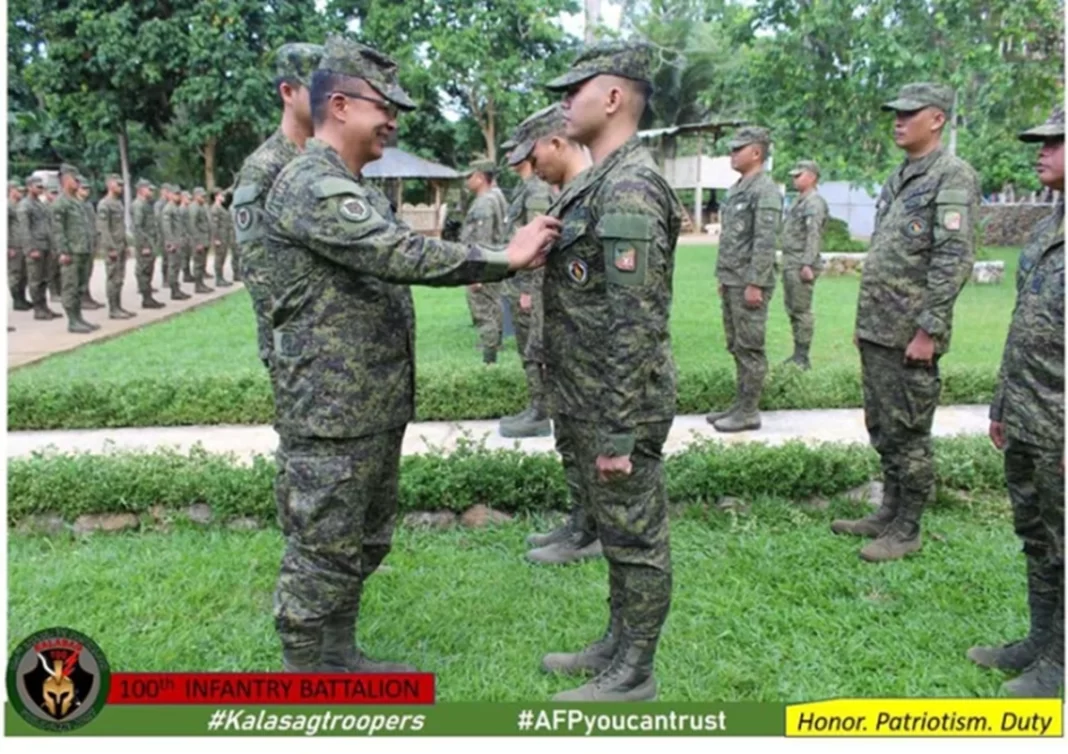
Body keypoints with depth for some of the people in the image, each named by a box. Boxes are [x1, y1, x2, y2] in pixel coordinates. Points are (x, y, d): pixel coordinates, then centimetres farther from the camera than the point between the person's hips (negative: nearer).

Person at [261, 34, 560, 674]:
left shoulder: (355, 188, 17)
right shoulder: (310, 186, -17)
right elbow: (402, 254, -27)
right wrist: (506, 259, -23)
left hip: (376, 403, 10)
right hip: (334, 409, -10)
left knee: (366, 540, 19)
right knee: (323, 549, 1)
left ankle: (339, 655, 34)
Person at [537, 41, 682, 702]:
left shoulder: (629, 189, -19)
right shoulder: (601, 183, 13)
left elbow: (635, 325, -24)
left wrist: (618, 432, -22)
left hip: (618, 410, -10)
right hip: (591, 403, 10)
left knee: (635, 538, 5)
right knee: (617, 532, 20)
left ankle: (634, 674, 20)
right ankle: (619, 644, 36)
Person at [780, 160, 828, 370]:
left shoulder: (814, 202, -11)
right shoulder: (799, 201, 19)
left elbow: (813, 235, -20)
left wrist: (807, 264, -26)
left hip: (801, 265, -10)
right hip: (789, 263, 10)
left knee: (802, 311, -6)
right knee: (792, 310, 13)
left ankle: (802, 358, -2)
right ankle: (797, 354, 20)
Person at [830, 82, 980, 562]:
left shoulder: (953, 177, -10)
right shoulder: (898, 179, 17)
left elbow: (954, 260, -17)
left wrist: (928, 330, -21)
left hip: (909, 336, -9)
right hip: (876, 331, 9)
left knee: (907, 433, 0)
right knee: (882, 429, 15)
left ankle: (907, 530, 12)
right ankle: (890, 513, 28)